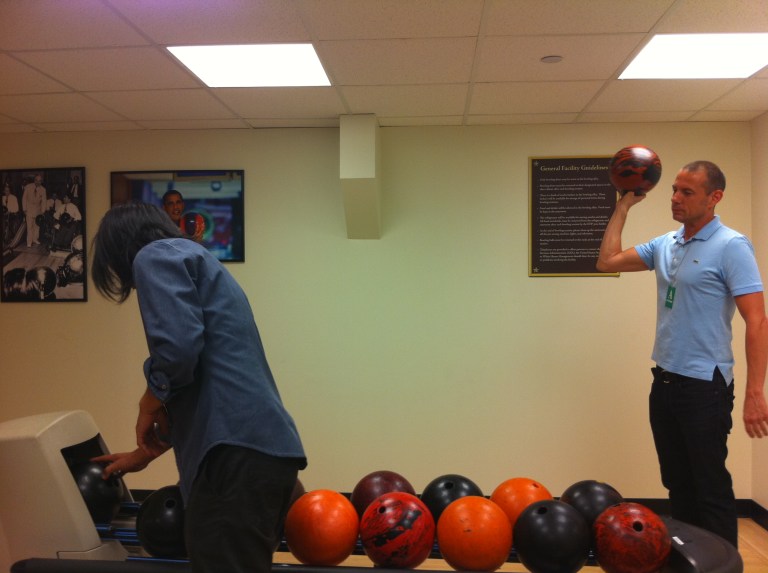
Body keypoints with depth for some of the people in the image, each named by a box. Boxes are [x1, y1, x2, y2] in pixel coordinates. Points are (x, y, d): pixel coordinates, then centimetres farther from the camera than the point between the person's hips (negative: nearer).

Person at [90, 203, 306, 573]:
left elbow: (177, 346, -18)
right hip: (268, 449, 10)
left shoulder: (156, 255, 3)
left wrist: (150, 399, 3)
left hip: (237, 453, -10)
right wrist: (144, 453, 44)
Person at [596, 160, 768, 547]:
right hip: (664, 381, 7)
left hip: (704, 385, -7)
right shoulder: (664, 245, 8)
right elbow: (607, 262, 12)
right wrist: (624, 206, 10)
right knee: (678, 485, 17)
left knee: (711, 490, 3)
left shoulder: (731, 246, -12)